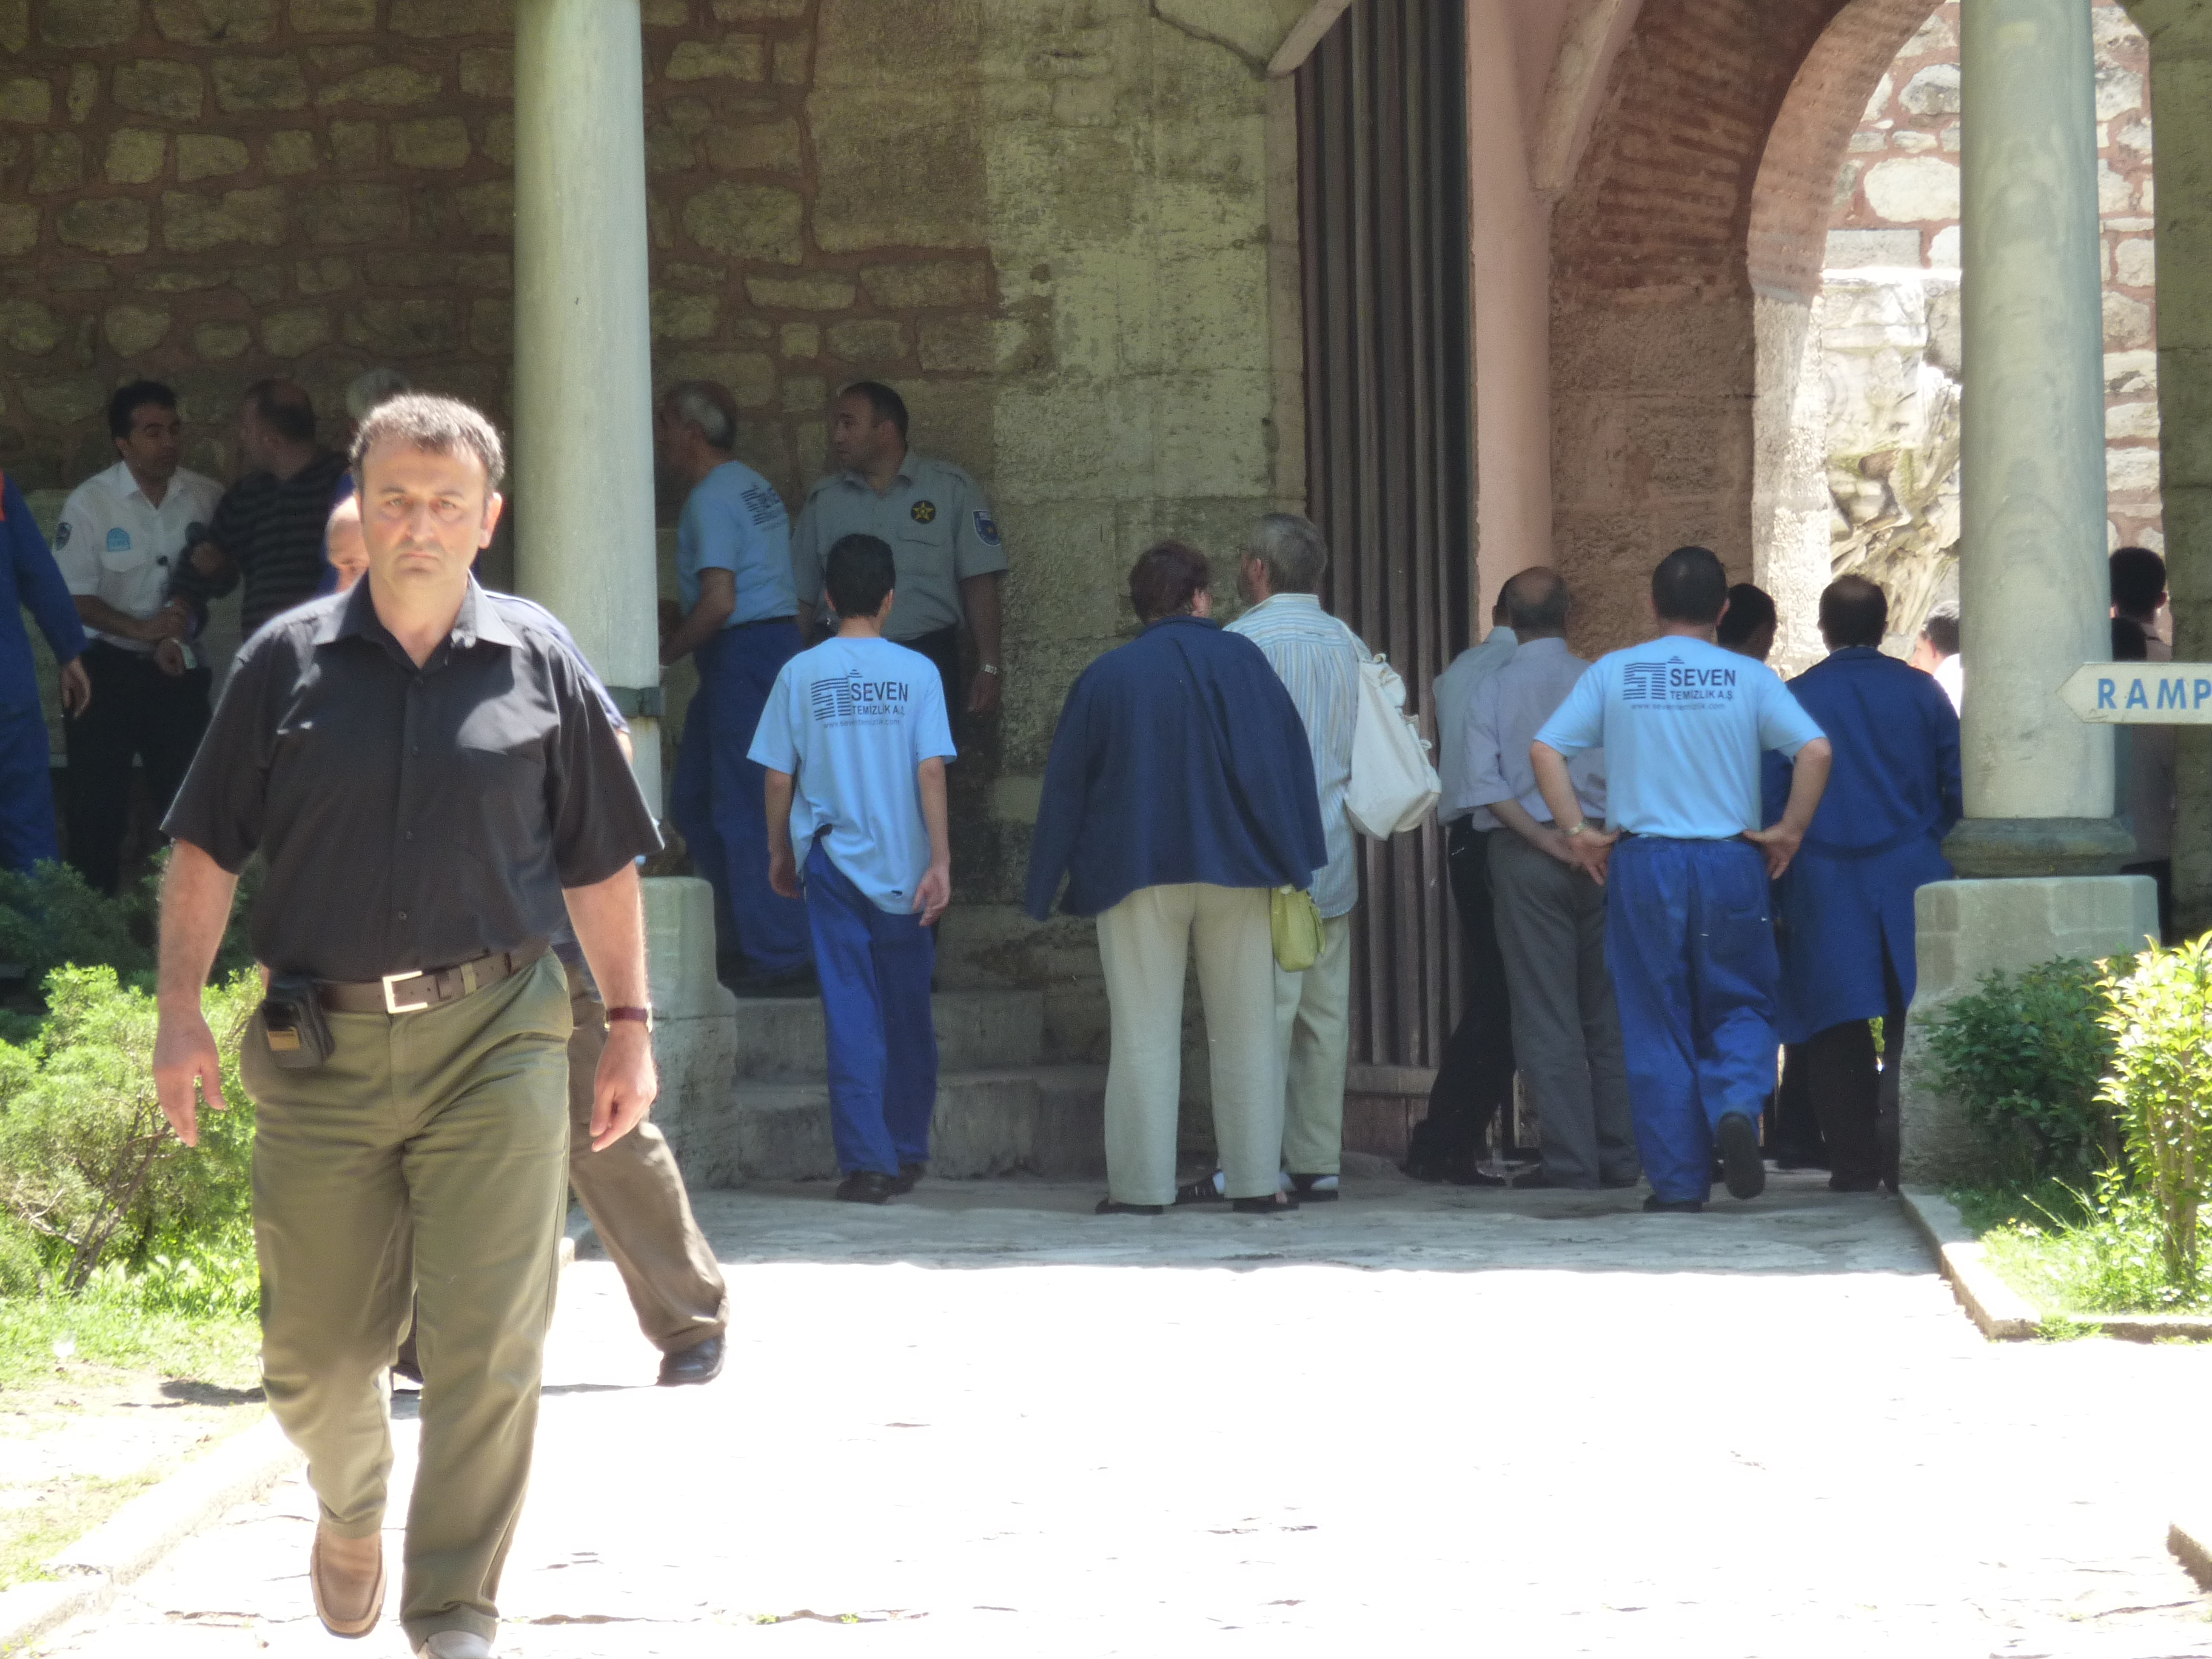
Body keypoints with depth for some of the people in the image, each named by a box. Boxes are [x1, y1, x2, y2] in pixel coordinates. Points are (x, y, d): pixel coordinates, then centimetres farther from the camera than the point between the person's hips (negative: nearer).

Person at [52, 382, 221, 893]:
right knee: (97, 800, 3)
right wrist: (139, 630, -25)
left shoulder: (207, 498, -7)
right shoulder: (90, 502, -13)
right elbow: (72, 596, -13)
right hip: (106, 667, -3)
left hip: (179, 667, 3)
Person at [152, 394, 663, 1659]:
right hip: (321, 1044, 1)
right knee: (316, 1352, 8)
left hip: (495, 1040, -1)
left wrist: (631, 1026, 10)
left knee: (491, 1343, -9)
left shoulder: (539, 665, 5)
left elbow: (601, 865, 12)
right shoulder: (289, 664, 4)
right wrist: (181, 1011, -2)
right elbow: (207, 850, 6)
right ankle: (353, 1512, 40)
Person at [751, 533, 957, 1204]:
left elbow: (779, 776, 2)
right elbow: (932, 772, -7)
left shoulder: (801, 673, 0)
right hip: (904, 866, 0)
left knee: (850, 1016, -1)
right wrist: (940, 861, -6)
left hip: (833, 863, 0)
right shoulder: (916, 672, -2)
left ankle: (866, 1162, -7)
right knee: (908, 1016, 13)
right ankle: (908, 1154, 21)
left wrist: (779, 850, 15)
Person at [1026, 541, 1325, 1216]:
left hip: (1137, 875, 0)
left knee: (1145, 1033, 2)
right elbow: (1288, 758, -2)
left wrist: (1046, 884, 12)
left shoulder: (1104, 678, 2)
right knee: (1245, 1030, 7)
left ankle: (1140, 1184, -1)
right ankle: (1255, 1180, 6)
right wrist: (1297, 858, 2)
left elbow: (1065, 787, 5)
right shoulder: (1241, 659, 0)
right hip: (1236, 872, 0)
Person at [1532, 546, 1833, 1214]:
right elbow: (1815, 750, -10)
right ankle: (1735, 1106, -17)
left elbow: (1546, 749, -4)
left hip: (1642, 863, 0)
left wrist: (1576, 832, 0)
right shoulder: (1748, 678, 1)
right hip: (1730, 860, 0)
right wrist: (1789, 832, -2)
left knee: (1655, 1023, 7)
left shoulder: (1612, 673, 4)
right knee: (1739, 1005, 13)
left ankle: (1678, 1179, 5)